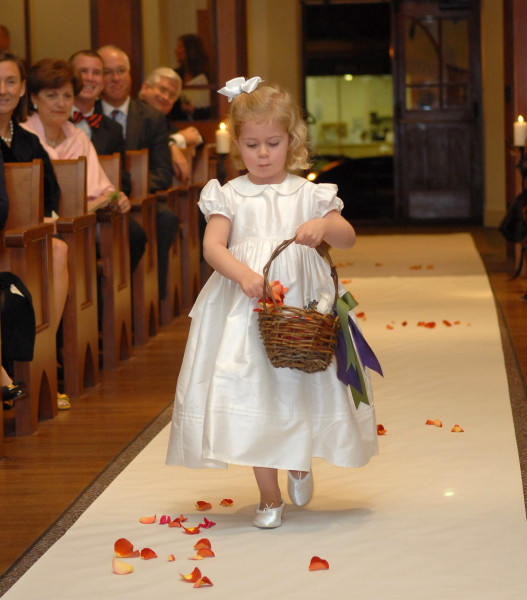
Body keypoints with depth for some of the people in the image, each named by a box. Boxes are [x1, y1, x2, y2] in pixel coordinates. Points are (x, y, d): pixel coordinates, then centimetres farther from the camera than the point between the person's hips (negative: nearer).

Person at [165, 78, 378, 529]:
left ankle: (301, 463, 36)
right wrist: (243, 274, -25)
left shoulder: (308, 195, 5)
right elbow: (213, 245, -7)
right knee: (251, 394, -4)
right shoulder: (230, 196, 4)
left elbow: (348, 237, 0)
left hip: (301, 304, 1)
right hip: (245, 306, 0)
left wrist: (325, 226, -23)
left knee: (300, 388, 2)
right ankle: (270, 496, 8)